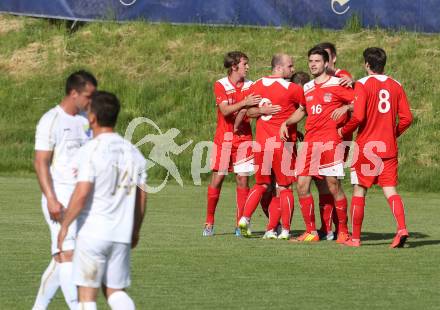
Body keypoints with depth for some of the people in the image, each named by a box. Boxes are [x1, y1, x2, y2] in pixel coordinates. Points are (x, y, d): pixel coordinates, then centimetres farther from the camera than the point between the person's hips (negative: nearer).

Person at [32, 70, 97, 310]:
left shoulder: (84, 121, 13)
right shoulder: (51, 121, -9)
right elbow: (41, 163, -12)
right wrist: (51, 199, -20)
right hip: (59, 197, -7)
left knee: (61, 257, 9)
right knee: (67, 254, -12)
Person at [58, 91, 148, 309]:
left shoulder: (91, 150, -12)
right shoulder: (132, 152, 8)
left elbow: (81, 194, -20)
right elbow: (141, 197, 11)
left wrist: (65, 225, -9)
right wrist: (135, 231, 23)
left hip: (93, 232, -6)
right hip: (122, 234, 6)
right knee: (115, 291, 15)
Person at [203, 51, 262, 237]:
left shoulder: (250, 86, 5)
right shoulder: (220, 85, -3)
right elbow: (225, 110, -15)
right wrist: (244, 103, -27)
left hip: (244, 137, 2)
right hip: (224, 137, -2)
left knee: (243, 179, -3)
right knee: (217, 178, -2)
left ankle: (240, 224, 2)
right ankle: (209, 223, 9)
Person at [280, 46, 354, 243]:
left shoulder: (337, 85, -1)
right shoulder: (307, 88, 17)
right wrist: (286, 123, 17)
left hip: (330, 141, -6)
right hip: (310, 141, 6)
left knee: (333, 186, -6)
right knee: (302, 186, -1)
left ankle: (343, 231, 6)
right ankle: (311, 232, 6)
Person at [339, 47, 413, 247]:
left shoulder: (362, 84, -8)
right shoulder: (396, 86, 6)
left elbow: (358, 116, -18)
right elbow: (407, 118, 2)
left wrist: (344, 131, -1)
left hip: (366, 146, -3)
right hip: (389, 147, 3)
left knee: (359, 191, 6)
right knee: (390, 189, 1)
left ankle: (355, 237, 10)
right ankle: (402, 228, -21)